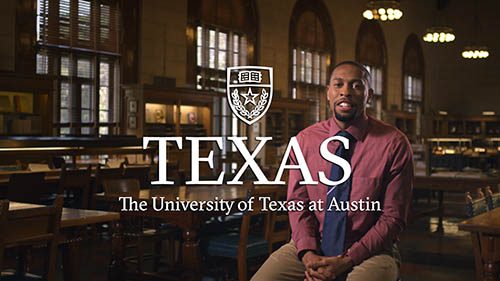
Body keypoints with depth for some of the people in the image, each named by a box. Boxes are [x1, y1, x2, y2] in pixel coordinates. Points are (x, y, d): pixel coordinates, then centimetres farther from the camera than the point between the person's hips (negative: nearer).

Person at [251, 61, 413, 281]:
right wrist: (308, 254, -13)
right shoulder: (304, 140, 3)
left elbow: (393, 218, -5)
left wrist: (347, 260, -14)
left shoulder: (394, 144, -6)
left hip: (368, 251, -3)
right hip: (310, 248, 3)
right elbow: (298, 203, 4)